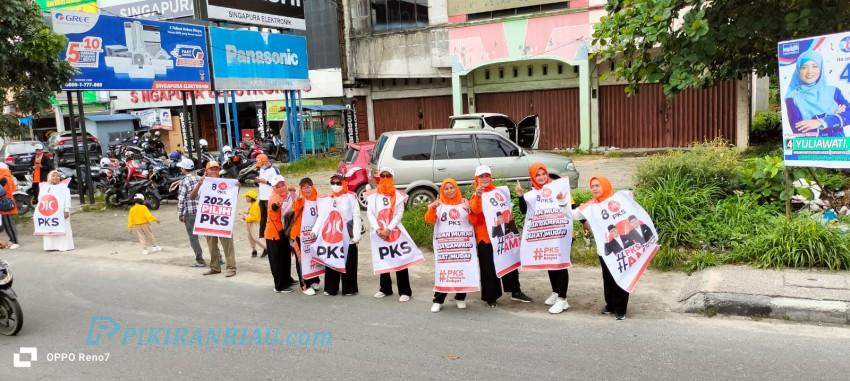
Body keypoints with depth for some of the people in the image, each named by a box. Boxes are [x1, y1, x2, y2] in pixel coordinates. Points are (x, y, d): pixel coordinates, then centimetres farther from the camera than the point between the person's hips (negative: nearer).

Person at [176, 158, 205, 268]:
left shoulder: (184, 182, -9)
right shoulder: (200, 179, 7)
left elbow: (181, 199, -10)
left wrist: (180, 214, -1)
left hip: (190, 213, -5)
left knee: (193, 237, 3)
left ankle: (200, 261, 3)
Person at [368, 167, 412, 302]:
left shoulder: (398, 195, 0)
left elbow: (399, 214, -7)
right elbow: (370, 213, -1)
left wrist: (389, 229, -18)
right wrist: (377, 229, -15)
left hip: (395, 232, -3)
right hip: (379, 232, 3)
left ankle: (404, 291, -1)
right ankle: (385, 288, 24)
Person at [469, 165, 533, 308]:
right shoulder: (476, 195, -2)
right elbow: (475, 210, -24)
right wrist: (477, 196, -39)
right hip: (485, 235, -4)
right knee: (488, 268, -1)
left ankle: (516, 291, 23)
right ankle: (491, 297, 9)